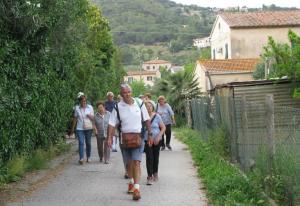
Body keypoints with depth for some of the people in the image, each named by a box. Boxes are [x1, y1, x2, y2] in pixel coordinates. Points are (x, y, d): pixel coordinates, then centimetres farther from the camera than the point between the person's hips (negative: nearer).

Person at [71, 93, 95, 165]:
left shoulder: (90, 107, 3)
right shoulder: (77, 108, 2)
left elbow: (93, 118, 5)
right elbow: (75, 118, 9)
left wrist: (90, 116, -18)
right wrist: (73, 128, 11)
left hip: (88, 128, 1)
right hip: (80, 128, -1)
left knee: (88, 143, 9)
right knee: (81, 142, -12)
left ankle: (88, 157, 24)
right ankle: (81, 158, -17)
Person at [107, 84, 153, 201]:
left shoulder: (139, 103, -1)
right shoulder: (118, 107, -2)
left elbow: (147, 120, 6)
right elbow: (112, 124, -3)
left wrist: (150, 134, 5)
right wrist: (110, 138, -13)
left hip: (138, 137, -2)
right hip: (125, 138, 2)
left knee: (136, 162, -12)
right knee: (129, 163, 13)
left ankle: (136, 188, -14)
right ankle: (131, 182, 36)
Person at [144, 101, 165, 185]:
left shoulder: (157, 116, -3)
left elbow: (163, 128, 1)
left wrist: (158, 137, -11)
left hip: (156, 140, 1)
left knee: (155, 157, 11)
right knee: (149, 157, -10)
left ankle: (155, 173, 32)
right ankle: (150, 176, -8)